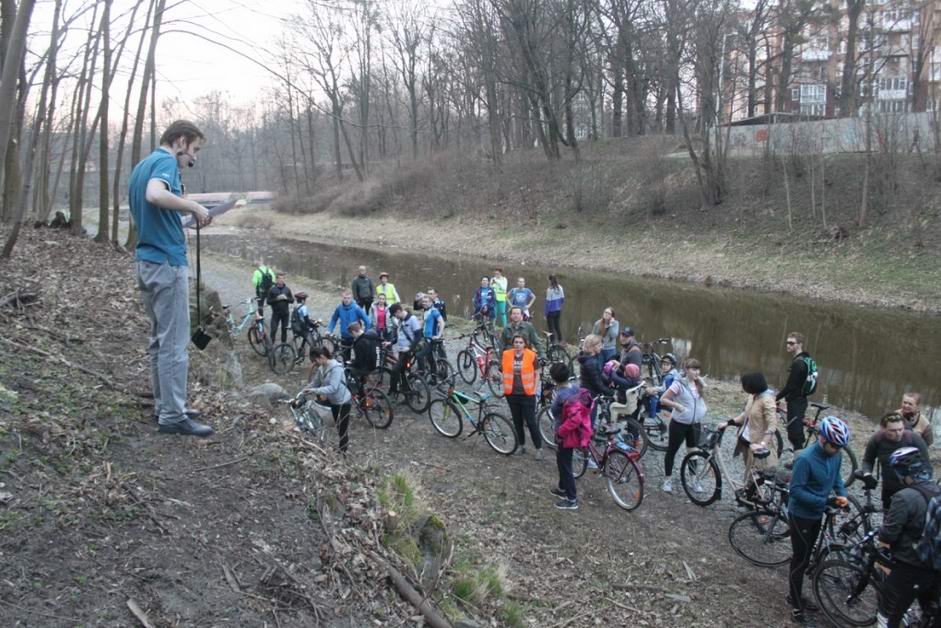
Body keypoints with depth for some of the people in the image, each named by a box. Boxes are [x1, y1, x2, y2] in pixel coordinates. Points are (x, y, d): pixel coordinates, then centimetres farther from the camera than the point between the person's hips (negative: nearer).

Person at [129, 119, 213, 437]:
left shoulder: (142, 164, 18)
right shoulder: (165, 161, -12)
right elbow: (155, 195, -32)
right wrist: (194, 206, -20)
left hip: (146, 261, 10)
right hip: (167, 262, -10)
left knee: (160, 338, 15)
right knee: (174, 342, -5)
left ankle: (165, 404, 23)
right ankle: (173, 416, -1)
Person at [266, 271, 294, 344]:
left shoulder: (287, 289, 3)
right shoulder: (272, 290, -4)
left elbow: (292, 300, 6)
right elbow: (268, 301, -5)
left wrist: (286, 298, -13)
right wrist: (276, 299, -19)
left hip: (285, 313, 2)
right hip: (276, 313, -2)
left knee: (284, 330, 9)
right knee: (273, 330, -5)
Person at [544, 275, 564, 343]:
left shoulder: (549, 289, -18)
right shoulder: (560, 288, 0)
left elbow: (548, 302, -16)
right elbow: (562, 300, 9)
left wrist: (545, 313, -9)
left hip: (551, 311, -6)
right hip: (558, 310, 6)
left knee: (551, 328, 4)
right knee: (557, 326, 16)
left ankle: (553, 342, 6)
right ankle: (560, 341, 21)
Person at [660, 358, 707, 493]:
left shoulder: (700, 384, 0)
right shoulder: (679, 384, -18)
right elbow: (663, 399, -18)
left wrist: (701, 416, 9)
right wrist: (676, 405, -30)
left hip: (695, 424, 5)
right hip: (679, 424, -5)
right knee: (672, 451, 8)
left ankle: (694, 480, 22)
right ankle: (667, 479, 21)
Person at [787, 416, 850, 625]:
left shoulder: (835, 455, -6)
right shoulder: (805, 459, -28)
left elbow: (836, 477, 12)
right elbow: (796, 490, -25)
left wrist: (842, 495, -7)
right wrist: (825, 501, -30)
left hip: (817, 515, 7)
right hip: (801, 516, -7)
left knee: (804, 558, 19)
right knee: (801, 560, 0)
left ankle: (795, 596, 35)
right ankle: (797, 607, 13)